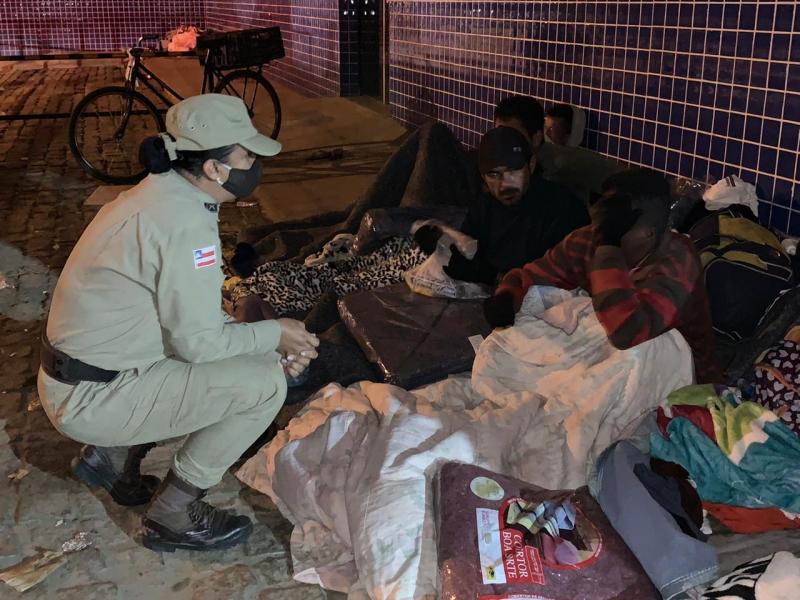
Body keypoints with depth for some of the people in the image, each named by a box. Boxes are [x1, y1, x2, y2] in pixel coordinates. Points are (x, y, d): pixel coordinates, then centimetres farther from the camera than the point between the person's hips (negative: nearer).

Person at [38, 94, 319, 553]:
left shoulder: (165, 192, 6)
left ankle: (112, 455, 22)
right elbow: (201, 340, -21)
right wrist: (274, 335, -5)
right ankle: (175, 514, 2)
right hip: (91, 398, -10)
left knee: (250, 356, 19)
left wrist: (268, 340, 3)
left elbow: (193, 311, 12)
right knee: (265, 382, -13)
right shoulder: (185, 223, -25)